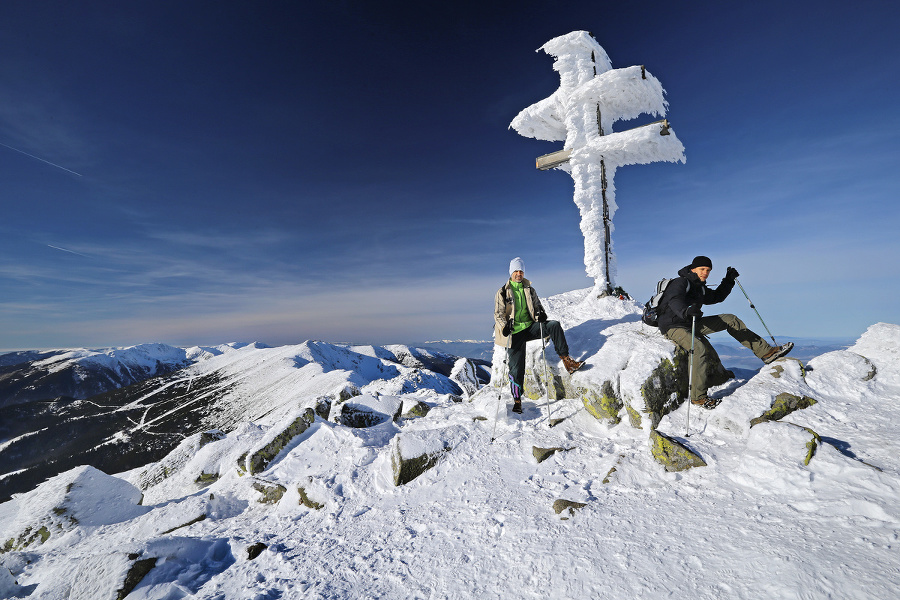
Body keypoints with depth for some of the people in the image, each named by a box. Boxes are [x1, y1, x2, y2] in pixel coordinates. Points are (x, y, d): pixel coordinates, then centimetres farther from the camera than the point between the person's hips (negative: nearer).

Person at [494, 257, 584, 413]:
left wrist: (540, 313, -6)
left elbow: (537, 305, 18)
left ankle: (566, 359, -16)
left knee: (554, 325, -21)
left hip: (531, 326, 3)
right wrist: (504, 326, -17)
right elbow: (498, 314, 1)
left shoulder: (529, 289, 14)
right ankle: (517, 399, 7)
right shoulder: (502, 292, 3)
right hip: (515, 332, -3)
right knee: (517, 367, -6)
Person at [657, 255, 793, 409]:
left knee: (730, 320, 5)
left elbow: (716, 297, 35)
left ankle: (766, 352, 13)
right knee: (700, 348, -32)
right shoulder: (680, 283, -11)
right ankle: (698, 396, -25)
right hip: (674, 327, -9)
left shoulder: (700, 288, 16)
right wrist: (685, 311, -51)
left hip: (692, 324, 9)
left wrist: (728, 280, 22)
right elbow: (674, 301, -31)